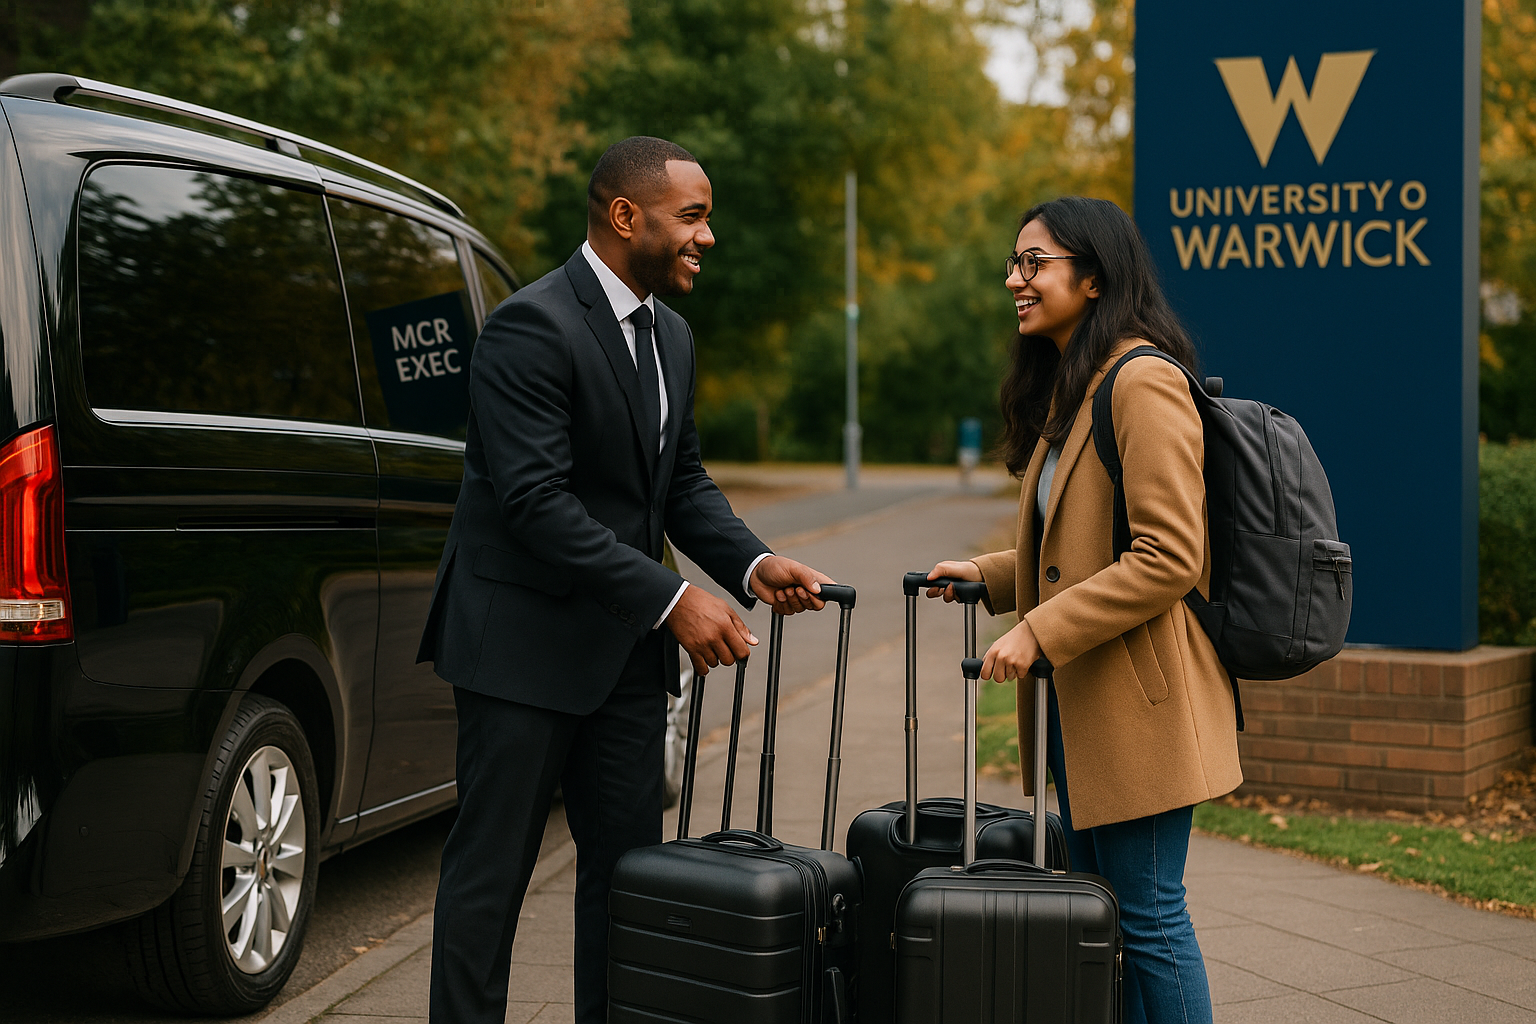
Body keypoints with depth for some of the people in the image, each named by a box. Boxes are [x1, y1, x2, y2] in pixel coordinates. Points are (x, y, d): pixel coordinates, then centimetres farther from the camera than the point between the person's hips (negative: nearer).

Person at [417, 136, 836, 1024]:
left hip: (624, 646, 8)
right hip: (524, 640, -8)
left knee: (629, 867, 11)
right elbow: (537, 502, -24)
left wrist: (753, 564, -3)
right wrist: (673, 600, -25)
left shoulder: (671, 333, 11)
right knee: (492, 870, 1)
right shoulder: (533, 327, -18)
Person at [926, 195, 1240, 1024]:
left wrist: (1039, 632, -21)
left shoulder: (1144, 382, -16)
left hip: (1139, 697, -10)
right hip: (1080, 697, 10)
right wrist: (991, 574, 10)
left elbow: (1168, 557, -22)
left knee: (1146, 911, -3)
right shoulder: (1069, 388, 16)